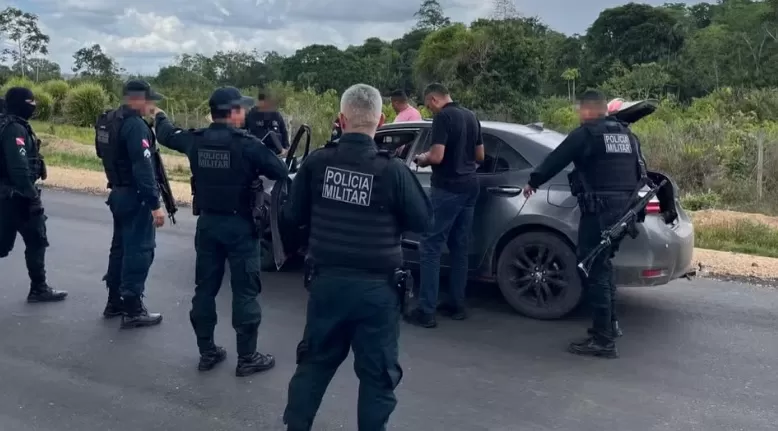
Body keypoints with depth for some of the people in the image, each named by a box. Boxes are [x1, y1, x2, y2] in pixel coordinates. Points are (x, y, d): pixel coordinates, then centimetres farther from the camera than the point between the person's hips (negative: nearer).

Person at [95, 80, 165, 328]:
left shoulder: (109, 121, 10)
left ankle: (115, 302, 27)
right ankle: (132, 310, 0)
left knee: (121, 246, 18)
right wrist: (155, 204, -25)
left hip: (118, 193, 10)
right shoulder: (136, 125, -20)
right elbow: (143, 169, -25)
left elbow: (105, 154, 17)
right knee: (139, 250, -4)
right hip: (135, 196, -10)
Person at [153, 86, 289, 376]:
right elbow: (281, 173, -17)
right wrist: (261, 163, 6)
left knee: (205, 288, 14)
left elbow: (167, 134, 20)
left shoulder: (196, 140, 1)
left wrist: (159, 117, 43)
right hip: (239, 225, -5)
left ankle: (206, 352, 22)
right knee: (245, 291, 2)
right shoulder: (246, 144, -16)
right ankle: (247, 357, 8)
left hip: (207, 222, 6)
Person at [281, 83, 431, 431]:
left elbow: (291, 216, 3)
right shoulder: (392, 170, -15)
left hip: (327, 280, 3)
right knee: (378, 373, 11)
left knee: (314, 362, 21)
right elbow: (422, 221, -3)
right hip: (376, 286, -3)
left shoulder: (317, 162, -7)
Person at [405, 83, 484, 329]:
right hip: (469, 187, 9)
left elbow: (437, 156, -21)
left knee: (430, 248, -5)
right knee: (459, 247, 14)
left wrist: (422, 159, -1)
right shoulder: (470, 116, 13)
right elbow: (479, 155, 18)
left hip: (447, 189, -8)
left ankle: (426, 311, -5)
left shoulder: (443, 117, -13)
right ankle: (457, 305, 20)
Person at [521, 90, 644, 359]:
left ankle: (603, 341, -4)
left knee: (594, 271, -5)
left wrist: (533, 182, 10)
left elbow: (555, 160, -5)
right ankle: (609, 323, 31)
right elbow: (638, 171, 24)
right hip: (623, 209, 9)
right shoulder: (626, 134, 16)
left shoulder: (586, 133, -8)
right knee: (602, 265, 22)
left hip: (599, 210, -9)